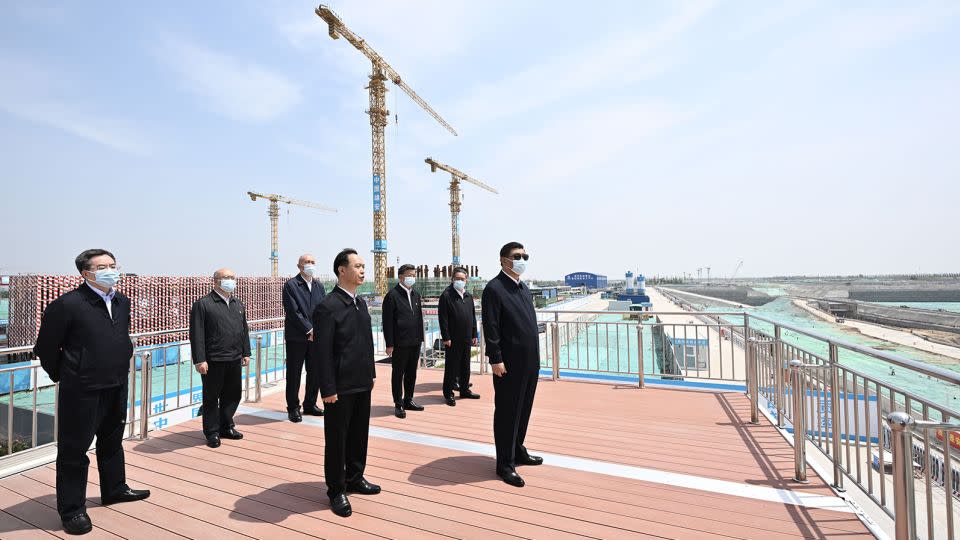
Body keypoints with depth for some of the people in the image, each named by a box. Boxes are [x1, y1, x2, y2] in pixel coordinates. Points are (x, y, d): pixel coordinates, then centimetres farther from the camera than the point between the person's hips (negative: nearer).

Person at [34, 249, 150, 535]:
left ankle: (114, 489, 39)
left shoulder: (122, 301, 4)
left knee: (112, 441, 21)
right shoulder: (67, 304, -16)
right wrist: (63, 376, 2)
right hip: (81, 391, -6)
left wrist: (121, 367, 15)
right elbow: (46, 347, -7)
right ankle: (72, 509, 23)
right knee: (74, 449, 7)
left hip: (117, 387, 7)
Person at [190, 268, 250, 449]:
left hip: (235, 360, 6)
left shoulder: (239, 305, 14)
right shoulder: (202, 304, -7)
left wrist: (246, 353, 12)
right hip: (213, 361, -6)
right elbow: (197, 334, -11)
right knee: (211, 397, 7)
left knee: (234, 394, 14)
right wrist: (200, 360, -15)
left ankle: (226, 427, 30)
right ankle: (212, 433, 20)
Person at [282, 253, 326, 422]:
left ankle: (310, 405, 26)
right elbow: (293, 312, -13)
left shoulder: (319, 286, 12)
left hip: (315, 337, 5)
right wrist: (309, 329, -15)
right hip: (297, 337, -5)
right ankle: (293, 408, 18)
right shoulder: (291, 285, -6)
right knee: (294, 374, 5)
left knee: (315, 372, 11)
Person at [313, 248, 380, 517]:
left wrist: (370, 373, 13)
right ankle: (336, 490, 26)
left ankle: (355, 478, 37)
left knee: (359, 434, 19)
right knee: (337, 438, 9)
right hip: (341, 387, -7)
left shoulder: (361, 303, 9)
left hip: (362, 383, 8)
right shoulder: (328, 307, -16)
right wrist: (328, 389, -17)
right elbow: (322, 352, -17)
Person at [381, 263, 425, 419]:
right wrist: (389, 344, -15)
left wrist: (420, 338, 11)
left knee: (411, 373, 15)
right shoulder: (392, 295, -10)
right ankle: (398, 404, 18)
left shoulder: (416, 295, 12)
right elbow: (387, 321, -12)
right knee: (398, 374, 6)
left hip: (415, 342, 7)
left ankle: (408, 400, 29)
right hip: (400, 343, -6)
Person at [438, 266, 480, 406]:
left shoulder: (469, 296, 11)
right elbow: (443, 318, -13)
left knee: (465, 366, 15)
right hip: (453, 339, -6)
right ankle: (448, 393, 15)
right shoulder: (446, 295, -9)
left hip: (466, 338, 6)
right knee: (451, 367, 4)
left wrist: (474, 335, 11)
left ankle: (464, 390, 28)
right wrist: (446, 337, -16)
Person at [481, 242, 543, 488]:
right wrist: (495, 359, -19)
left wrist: (535, 356, 16)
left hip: (530, 362, 8)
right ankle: (505, 464, 17)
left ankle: (518, 451, 35)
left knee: (523, 410, 18)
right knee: (507, 413, 4)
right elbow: (491, 328, -16)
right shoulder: (494, 288, -12)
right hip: (509, 363, -8)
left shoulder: (525, 288, 14)